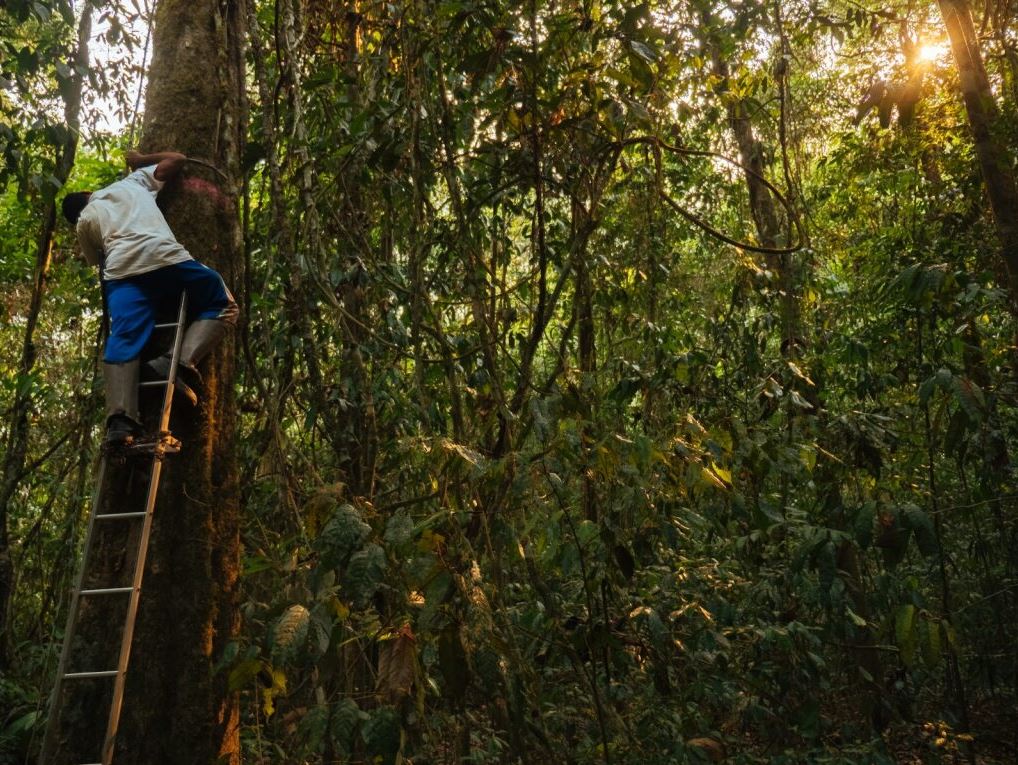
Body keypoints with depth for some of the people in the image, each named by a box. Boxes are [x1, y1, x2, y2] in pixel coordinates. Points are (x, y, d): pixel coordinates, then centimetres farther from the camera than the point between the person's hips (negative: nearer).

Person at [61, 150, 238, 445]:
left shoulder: (84, 222, 28)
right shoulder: (134, 181, 30)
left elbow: (96, 261, 33)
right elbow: (177, 159, 34)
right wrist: (142, 160, 48)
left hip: (121, 272, 1)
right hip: (166, 257, -1)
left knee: (122, 342, -6)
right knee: (222, 304, 11)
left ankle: (120, 419, -26)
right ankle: (181, 361, -12)